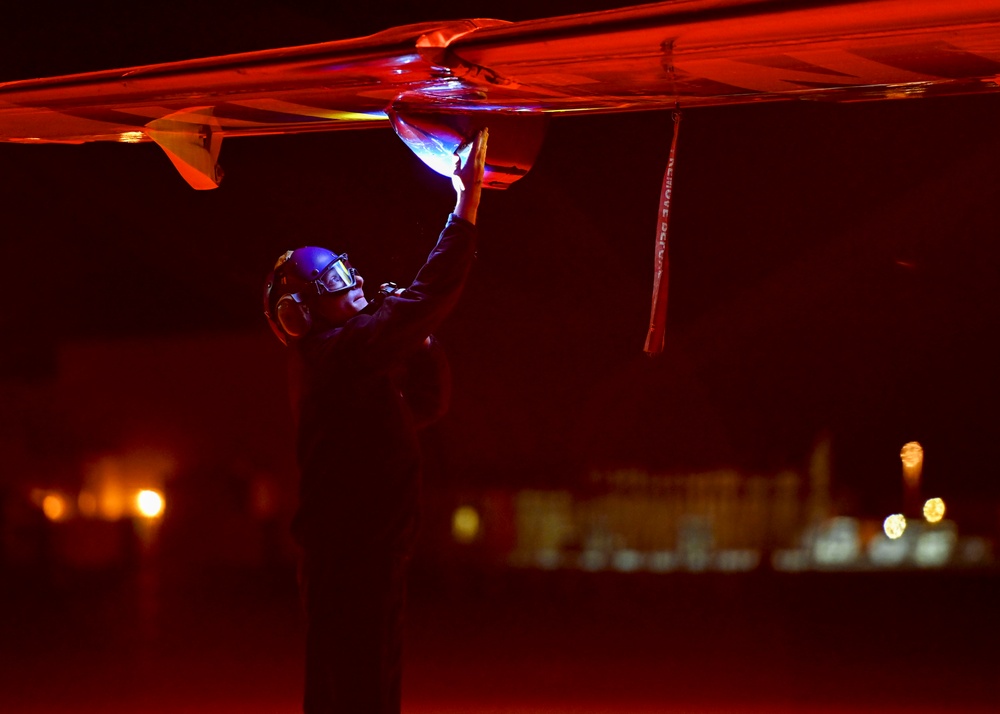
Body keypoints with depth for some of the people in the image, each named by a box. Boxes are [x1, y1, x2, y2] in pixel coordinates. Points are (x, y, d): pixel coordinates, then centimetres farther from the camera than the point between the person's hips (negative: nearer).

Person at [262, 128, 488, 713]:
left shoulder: (348, 360, 18)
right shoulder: (338, 353, -13)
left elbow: (427, 404, 24)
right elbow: (430, 296, -19)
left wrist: (418, 336, 10)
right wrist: (467, 206, -15)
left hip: (366, 562, 10)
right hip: (352, 568, -10)